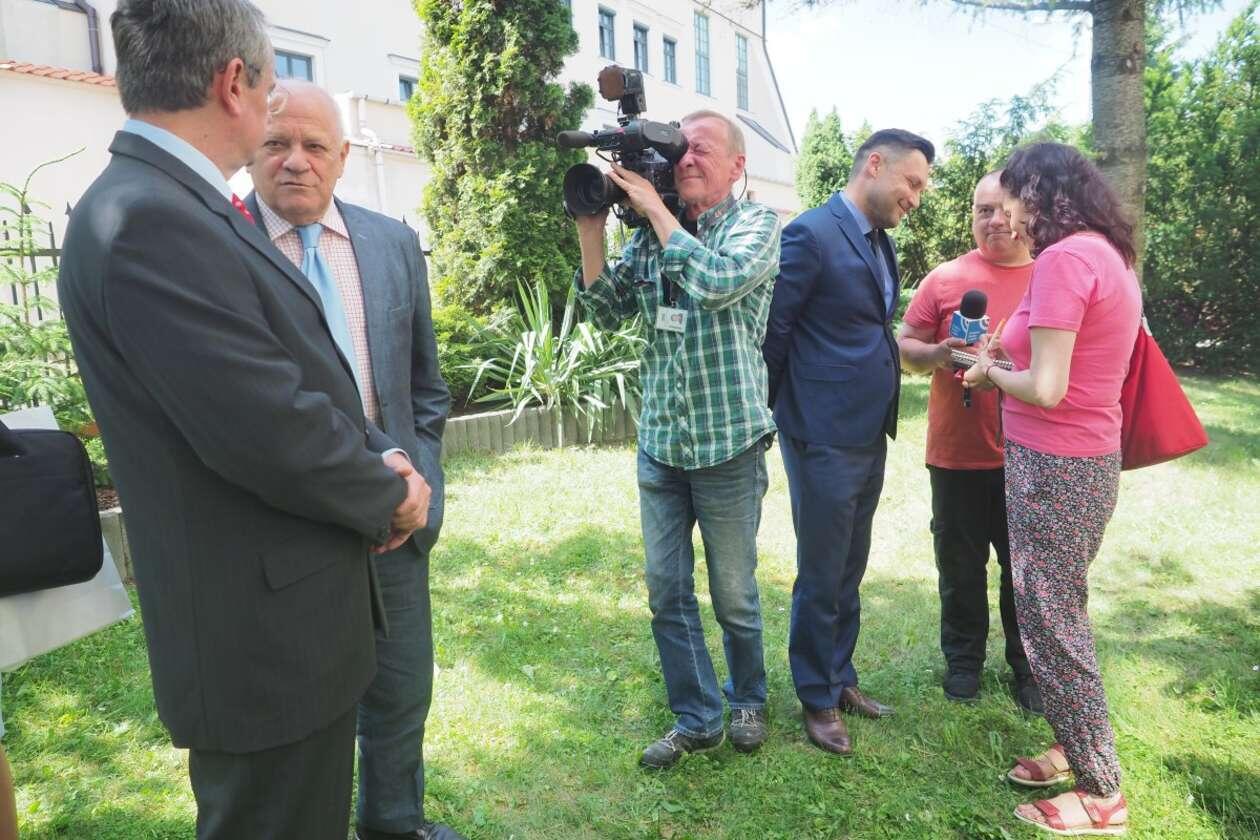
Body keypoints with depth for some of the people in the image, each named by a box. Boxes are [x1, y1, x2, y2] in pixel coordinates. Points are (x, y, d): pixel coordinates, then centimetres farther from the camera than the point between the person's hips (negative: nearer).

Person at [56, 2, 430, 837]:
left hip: (294, 618, 9)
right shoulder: (148, 221, -23)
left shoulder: (197, 208, 8)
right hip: (267, 639, -9)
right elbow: (272, 433, -27)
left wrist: (379, 458, -3)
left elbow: (309, 378, 12)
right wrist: (389, 496, -10)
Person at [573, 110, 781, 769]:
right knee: (667, 592, 10)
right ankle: (696, 718, 28)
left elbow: (719, 281, -23)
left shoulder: (756, 225, -3)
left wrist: (655, 208, -16)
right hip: (659, 443, 5)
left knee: (733, 593, 11)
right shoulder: (651, 236, 9)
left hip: (728, 445, -4)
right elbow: (608, 311, 6)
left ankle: (746, 702, 36)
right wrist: (591, 233, -4)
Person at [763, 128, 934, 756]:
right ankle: (817, 700, 24)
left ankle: (840, 678, 36)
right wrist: (781, 413, -6)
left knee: (848, 573, 19)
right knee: (821, 579, 6)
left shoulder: (879, 241, 13)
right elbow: (772, 333, -14)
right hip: (824, 439, -8)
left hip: (869, 434, 9)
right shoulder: (811, 235, -15)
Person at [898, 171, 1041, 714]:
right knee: (960, 566, 12)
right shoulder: (945, 279, 2)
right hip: (958, 453, 0)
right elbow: (905, 348, 5)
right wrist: (937, 354, -16)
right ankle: (964, 659, 32)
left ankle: (1027, 666, 31)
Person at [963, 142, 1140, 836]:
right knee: (1060, 613, 20)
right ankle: (1074, 747, 36)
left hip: (1054, 466, -9)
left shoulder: (1062, 260, -18)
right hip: (1090, 459, 9)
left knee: (1050, 622, 3)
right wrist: (1009, 354, 10)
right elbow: (1076, 365, 12)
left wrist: (991, 375, -5)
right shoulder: (1107, 256, 11)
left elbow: (1046, 389, -23)